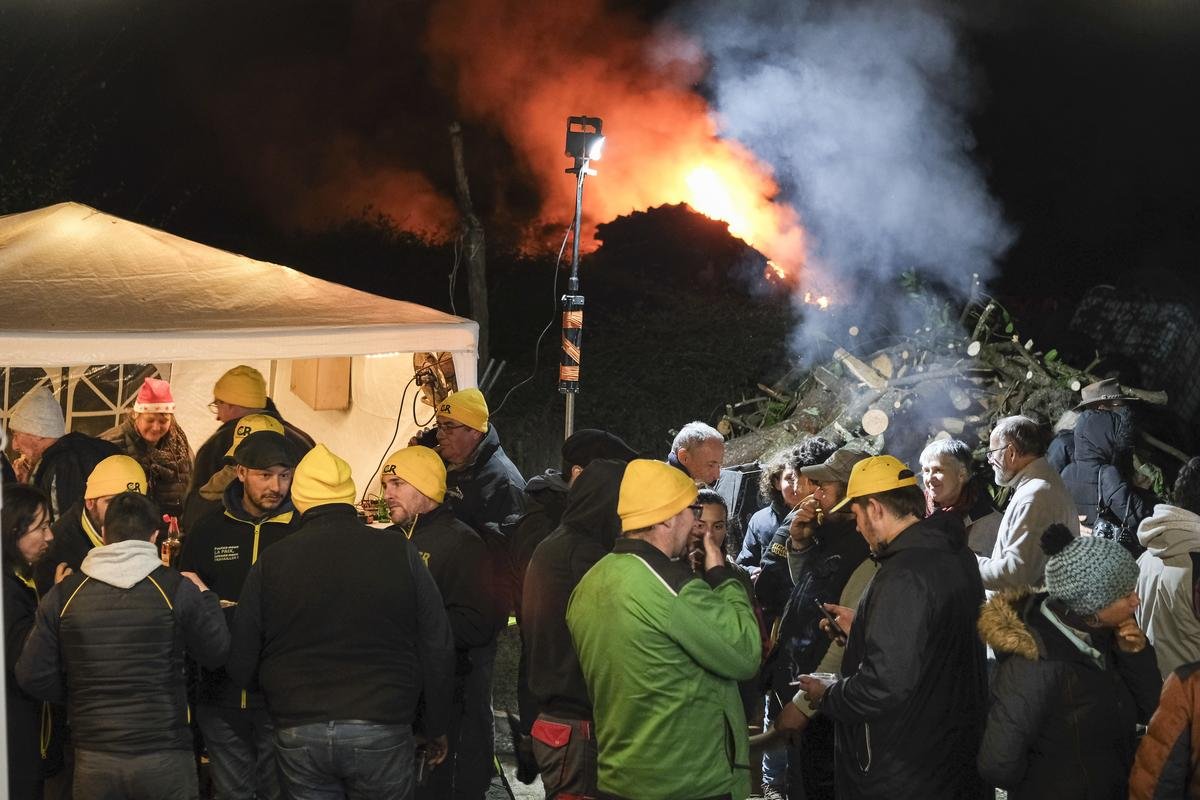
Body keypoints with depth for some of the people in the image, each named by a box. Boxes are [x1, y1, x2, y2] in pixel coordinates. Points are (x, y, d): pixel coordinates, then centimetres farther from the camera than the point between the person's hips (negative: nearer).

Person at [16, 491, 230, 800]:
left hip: (93, 761, 2)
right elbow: (216, 651, 3)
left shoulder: (63, 594, -3)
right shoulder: (178, 589, -9)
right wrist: (205, 597, 19)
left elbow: (32, 676, -2)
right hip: (165, 758, -2)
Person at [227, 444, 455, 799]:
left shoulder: (271, 562, -1)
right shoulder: (399, 553, -3)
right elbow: (437, 649, -1)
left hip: (298, 733, 1)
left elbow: (240, 665, 2)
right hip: (382, 730, -1)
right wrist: (436, 728, 11)